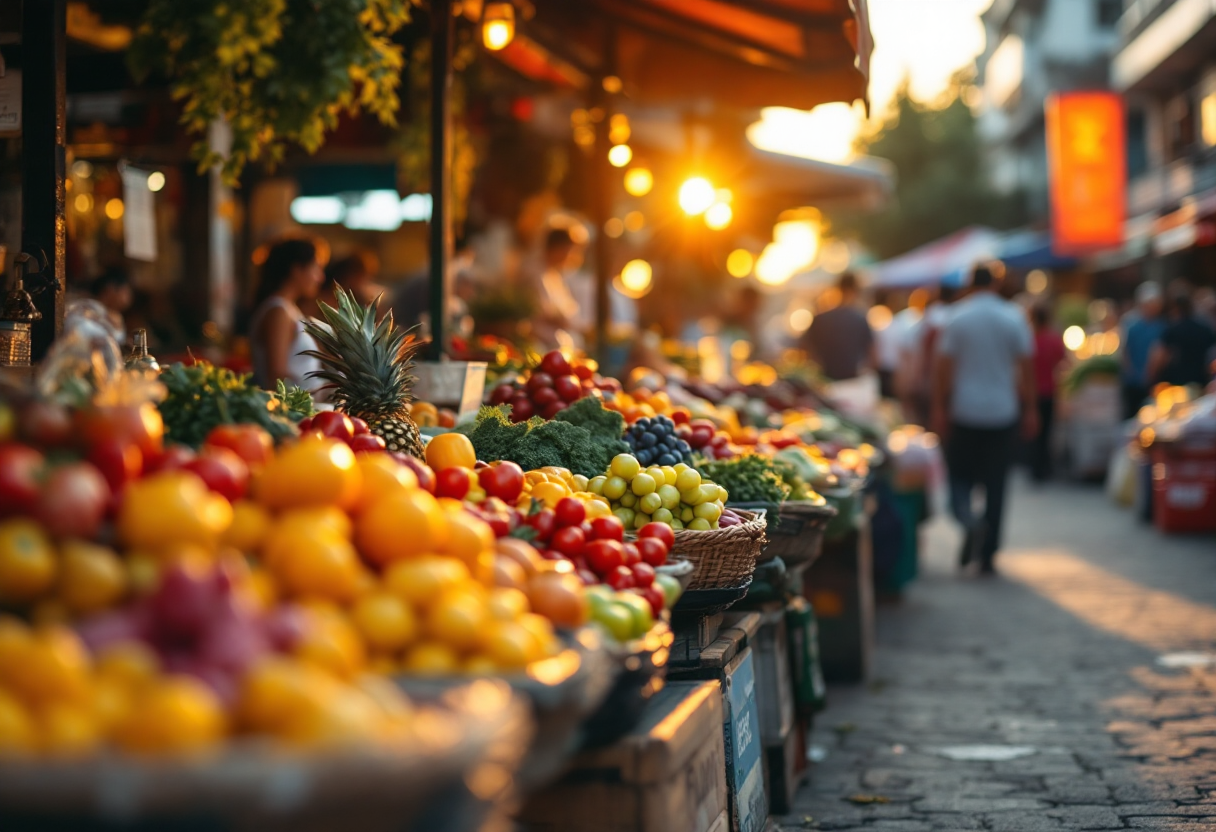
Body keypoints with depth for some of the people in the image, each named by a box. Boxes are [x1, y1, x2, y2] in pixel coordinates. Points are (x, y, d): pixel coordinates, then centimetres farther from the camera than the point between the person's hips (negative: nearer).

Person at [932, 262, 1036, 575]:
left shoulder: (957, 318, -4)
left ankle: (968, 520, -20)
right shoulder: (1014, 318, -1)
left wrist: (939, 409, 0)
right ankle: (988, 555, 7)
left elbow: (943, 368, -5)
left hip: (965, 411, -1)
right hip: (1003, 411, 1)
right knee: (995, 483, 7)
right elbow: (1026, 367, 0)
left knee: (959, 474, 11)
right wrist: (1030, 409, 8)